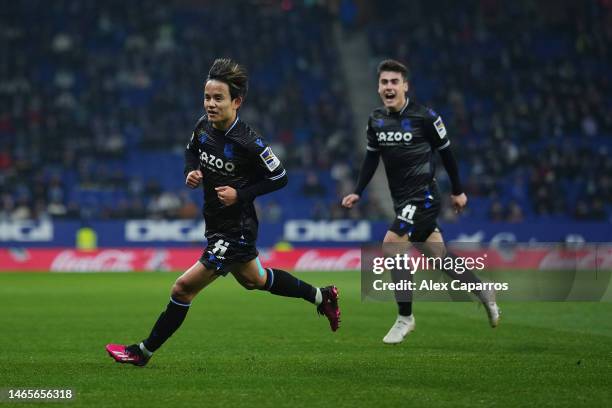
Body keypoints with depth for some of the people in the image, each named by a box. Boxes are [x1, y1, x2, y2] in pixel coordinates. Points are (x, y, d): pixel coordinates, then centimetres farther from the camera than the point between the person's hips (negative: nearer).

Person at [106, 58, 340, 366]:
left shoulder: (248, 143, -26)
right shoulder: (204, 125, -6)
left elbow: (280, 178, -14)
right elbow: (192, 150, 16)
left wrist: (241, 194, -22)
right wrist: (191, 171, -5)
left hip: (236, 231, -9)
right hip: (216, 224, 9)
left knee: (184, 288, -8)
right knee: (255, 280, 29)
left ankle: (144, 352, 6)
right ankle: (321, 297, 47)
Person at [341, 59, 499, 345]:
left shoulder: (424, 117, -13)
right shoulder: (376, 120, 3)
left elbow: (445, 152, -3)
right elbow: (372, 158, 14)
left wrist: (457, 191, 4)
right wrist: (358, 193, 5)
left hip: (423, 197, -6)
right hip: (402, 200, 6)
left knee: (391, 245, -20)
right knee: (438, 255, 12)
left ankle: (405, 318, -8)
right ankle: (485, 294, 34)